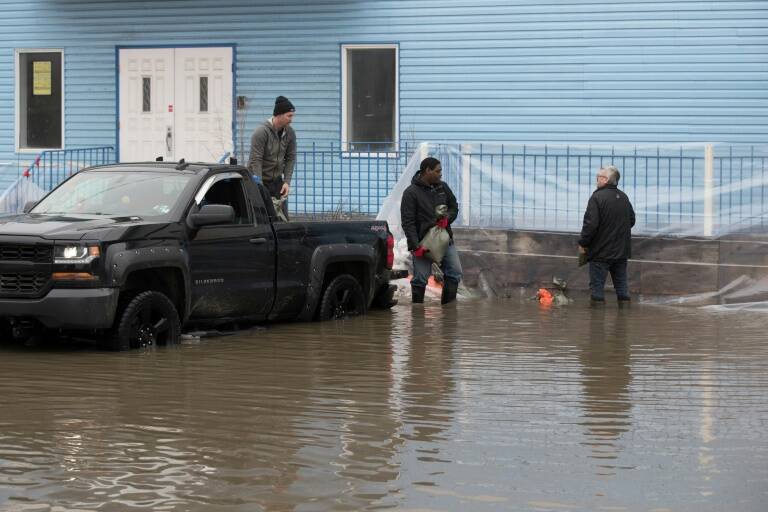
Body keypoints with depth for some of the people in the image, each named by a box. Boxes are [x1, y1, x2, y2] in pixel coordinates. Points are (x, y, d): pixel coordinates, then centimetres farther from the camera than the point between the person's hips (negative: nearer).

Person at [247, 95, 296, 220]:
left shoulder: (289, 133, -1)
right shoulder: (261, 131, -20)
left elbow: (291, 158, 4)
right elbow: (255, 161, -22)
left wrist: (287, 182, -7)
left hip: (277, 181, 6)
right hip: (259, 180, -6)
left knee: (283, 217, 1)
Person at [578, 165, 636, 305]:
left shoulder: (597, 197, -16)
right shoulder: (624, 197, 8)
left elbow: (590, 224, -20)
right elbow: (632, 221, 18)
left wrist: (583, 243, -9)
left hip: (601, 252, -7)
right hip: (621, 251, 7)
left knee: (597, 284, 0)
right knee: (621, 283, 15)